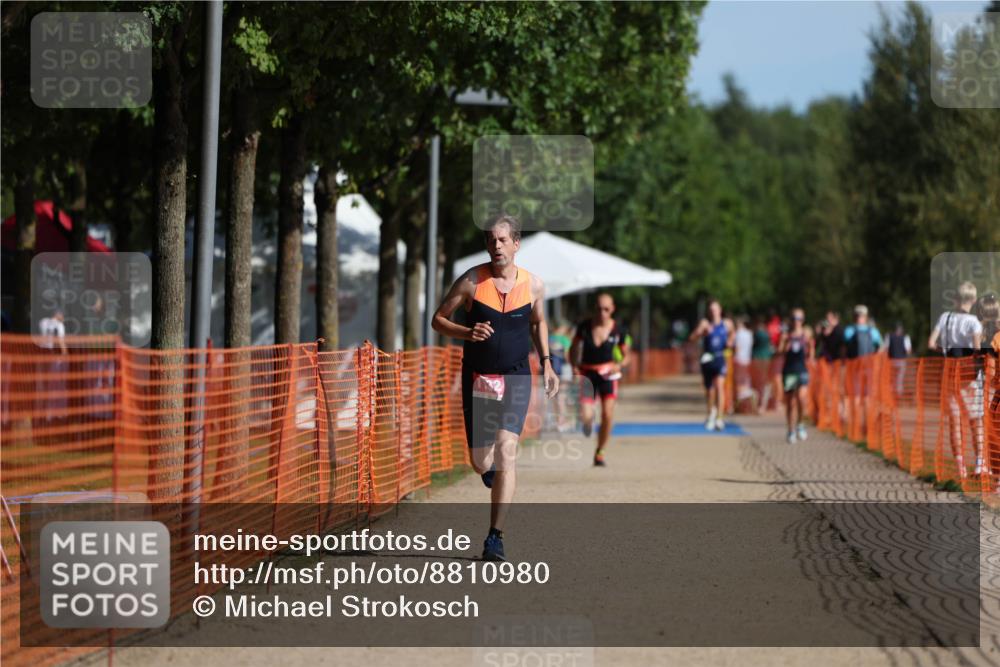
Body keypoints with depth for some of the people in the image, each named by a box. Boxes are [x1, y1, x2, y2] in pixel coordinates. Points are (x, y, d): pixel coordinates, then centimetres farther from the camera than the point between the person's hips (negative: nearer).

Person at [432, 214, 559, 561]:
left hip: (516, 378, 0)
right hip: (477, 378, 0)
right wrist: (467, 332, -18)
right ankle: (491, 469, 48)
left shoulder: (533, 285, -1)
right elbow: (438, 319, 0)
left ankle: (495, 536, -14)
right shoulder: (471, 281, -7)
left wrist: (546, 363, 9)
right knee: (481, 462, 6)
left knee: (505, 452, -18)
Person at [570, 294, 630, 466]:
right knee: (585, 417, -12)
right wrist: (575, 367, -5)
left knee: (607, 415, -12)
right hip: (586, 374, 0)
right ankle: (588, 421, 29)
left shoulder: (618, 331, -4)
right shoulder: (584, 326, -4)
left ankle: (599, 452, 7)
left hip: (607, 374, 0)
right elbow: (573, 349, 9)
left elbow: (626, 356, 8)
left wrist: (619, 365, -13)